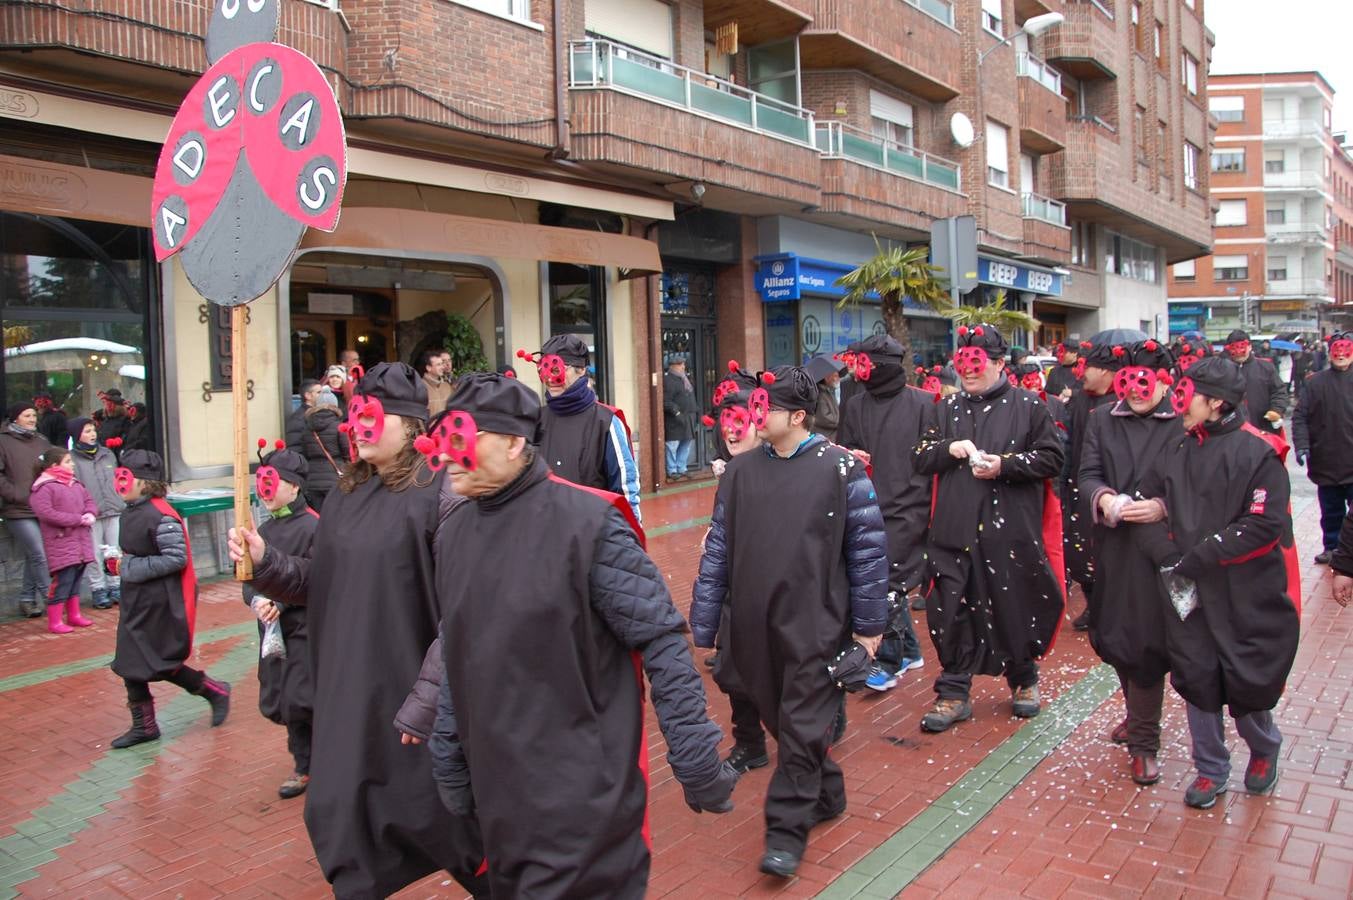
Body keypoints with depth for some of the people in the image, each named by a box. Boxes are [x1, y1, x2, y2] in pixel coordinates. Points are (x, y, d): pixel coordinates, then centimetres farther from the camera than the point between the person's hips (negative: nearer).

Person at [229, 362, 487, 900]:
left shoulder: (437, 493, -16)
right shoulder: (346, 494, 8)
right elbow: (319, 582, 12)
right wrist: (266, 562, -3)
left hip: (410, 683, -7)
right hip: (348, 685, 7)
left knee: (432, 811, 8)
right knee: (338, 811, 14)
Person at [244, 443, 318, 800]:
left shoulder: (312, 526, -12)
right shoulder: (263, 531, 9)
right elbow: (249, 579, 9)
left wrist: (281, 603, -20)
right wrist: (256, 600, -11)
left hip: (305, 627, -7)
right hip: (274, 628, 7)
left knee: (300, 701, -8)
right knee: (281, 702, 12)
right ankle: (304, 766, 28)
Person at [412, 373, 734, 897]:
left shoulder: (586, 521, -16)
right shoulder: (454, 533, 6)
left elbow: (662, 642, -15)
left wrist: (696, 757, -14)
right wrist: (448, 757, 16)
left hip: (583, 793, -7)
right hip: (498, 792, 7)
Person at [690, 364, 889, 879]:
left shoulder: (840, 469, -7)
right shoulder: (740, 472, 4)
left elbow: (867, 549, -3)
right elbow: (717, 551, 6)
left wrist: (869, 623, -2)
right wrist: (704, 628, 6)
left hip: (815, 624, -4)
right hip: (754, 625, 5)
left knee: (802, 728, 0)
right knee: (779, 720, 16)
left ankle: (787, 831, 14)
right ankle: (826, 795, 38)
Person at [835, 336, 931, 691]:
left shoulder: (922, 404, -5)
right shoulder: (855, 406, 9)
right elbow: (845, 449, 15)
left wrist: (928, 503, -10)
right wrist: (850, 456, -8)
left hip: (908, 508, -5)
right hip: (870, 508, 5)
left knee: (887, 582, -8)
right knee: (892, 582, 13)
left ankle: (889, 660, 5)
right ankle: (908, 649, 30)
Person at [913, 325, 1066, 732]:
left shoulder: (1027, 406, 1)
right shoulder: (948, 409, 13)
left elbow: (1052, 457, -2)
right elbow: (920, 458, 12)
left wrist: (1004, 465, -15)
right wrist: (949, 449, -8)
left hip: (1011, 530, -2)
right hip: (956, 530, 3)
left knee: (1015, 607, 9)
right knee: (952, 611, 3)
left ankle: (1023, 680, 34)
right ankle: (953, 694, 14)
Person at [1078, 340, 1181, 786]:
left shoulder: (1182, 424, -5)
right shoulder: (1102, 419, 7)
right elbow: (1088, 474, 3)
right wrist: (1104, 498, -18)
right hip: (1113, 546, 4)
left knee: (1144, 640, -3)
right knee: (1113, 638, 15)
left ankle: (1144, 741, 14)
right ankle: (1139, 715, 40)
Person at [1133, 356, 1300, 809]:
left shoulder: (1259, 452, -11)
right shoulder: (1177, 451, 5)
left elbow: (1264, 525, -18)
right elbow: (1147, 506, 5)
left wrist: (1194, 559, -18)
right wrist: (1169, 558, -10)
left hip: (1247, 595, -4)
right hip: (1187, 591, 4)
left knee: (1246, 683, 6)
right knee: (1196, 678, 9)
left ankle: (1264, 748, 39)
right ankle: (1210, 769, 28)